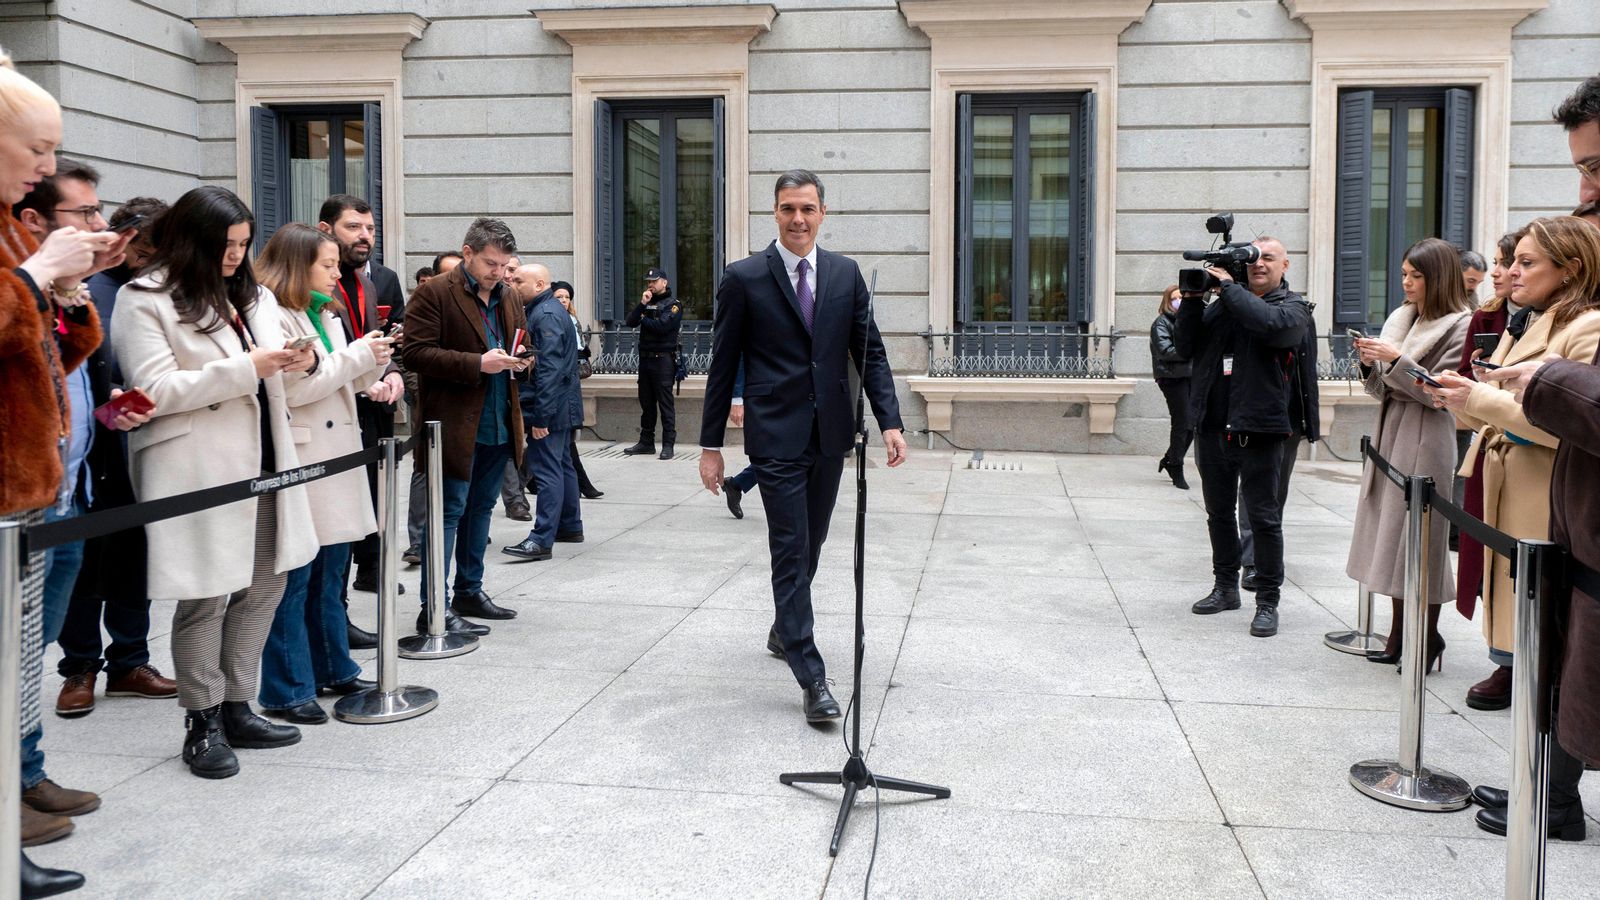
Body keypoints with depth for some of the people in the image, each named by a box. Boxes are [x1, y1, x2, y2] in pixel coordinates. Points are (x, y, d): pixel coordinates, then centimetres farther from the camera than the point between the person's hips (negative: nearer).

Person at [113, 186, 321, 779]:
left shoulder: (252, 296, 15)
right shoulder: (144, 300, -6)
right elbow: (156, 390, -14)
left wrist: (296, 360, 0)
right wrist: (250, 367, -19)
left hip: (261, 463, 7)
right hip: (199, 472, -7)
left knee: (265, 585, 9)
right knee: (206, 597, -2)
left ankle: (236, 709, 22)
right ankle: (202, 725, 13)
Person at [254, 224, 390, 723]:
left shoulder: (327, 315, 17)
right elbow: (295, 387, -18)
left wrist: (374, 363, 3)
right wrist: (357, 355, -14)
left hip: (335, 457, 9)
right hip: (297, 462, -9)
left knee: (329, 571, 16)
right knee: (294, 577, -3)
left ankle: (333, 668, 27)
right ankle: (286, 690, 5)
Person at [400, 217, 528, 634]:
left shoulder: (510, 296, 14)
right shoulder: (434, 293, -9)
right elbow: (415, 352, -16)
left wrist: (519, 362, 1)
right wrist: (477, 364, -23)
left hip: (499, 426, 7)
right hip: (455, 426, -7)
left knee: (481, 510, 16)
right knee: (449, 513, -5)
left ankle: (469, 592, 29)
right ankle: (433, 610, -1)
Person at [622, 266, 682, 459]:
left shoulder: (673, 305, -3)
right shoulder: (647, 303, 18)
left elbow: (661, 326, -19)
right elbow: (630, 321, 5)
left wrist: (643, 319, -3)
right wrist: (642, 304, -7)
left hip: (663, 360, -7)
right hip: (645, 358, 7)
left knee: (665, 403, -6)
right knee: (646, 403, 11)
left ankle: (668, 445, -4)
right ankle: (646, 442, 18)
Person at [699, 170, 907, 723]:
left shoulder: (845, 274, 7)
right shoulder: (745, 279, -4)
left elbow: (869, 352, 8)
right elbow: (722, 367, -2)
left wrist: (889, 421, -4)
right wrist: (710, 445, -3)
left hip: (830, 434, 4)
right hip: (776, 437, -4)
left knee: (810, 545, 17)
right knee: (791, 551, -6)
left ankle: (785, 629, 41)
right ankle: (812, 679, -5)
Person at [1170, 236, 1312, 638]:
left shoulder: (1293, 307, 2)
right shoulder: (1220, 304, 13)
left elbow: (1271, 323, -22)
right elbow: (1185, 346, 6)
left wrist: (1229, 287, -15)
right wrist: (1192, 299, -4)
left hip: (1258, 429, -5)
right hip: (1212, 427, 5)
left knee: (1264, 518, -1)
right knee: (1219, 512, 15)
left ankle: (1267, 601, 7)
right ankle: (1225, 587, 30)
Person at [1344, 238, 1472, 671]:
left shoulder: (1459, 325, -7)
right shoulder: (1402, 318, 14)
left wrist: (1396, 360, -19)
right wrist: (1370, 364, -5)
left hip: (1425, 441, -7)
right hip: (1389, 434, 7)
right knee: (1393, 535, 8)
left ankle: (1428, 638, 6)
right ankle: (1400, 634, 15)